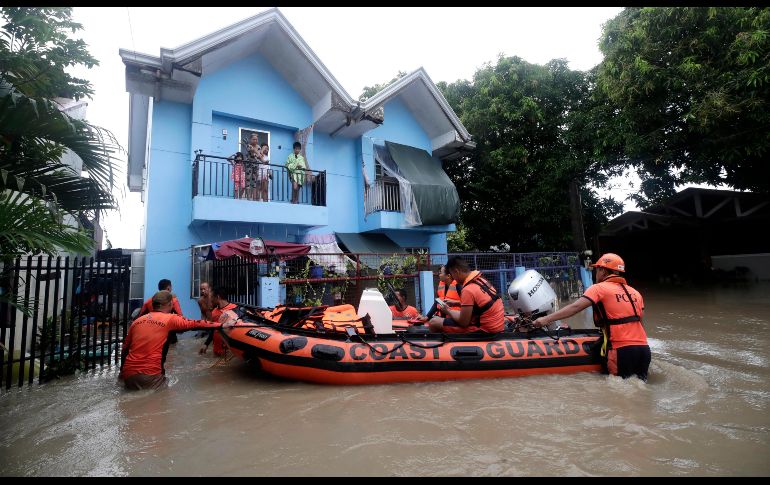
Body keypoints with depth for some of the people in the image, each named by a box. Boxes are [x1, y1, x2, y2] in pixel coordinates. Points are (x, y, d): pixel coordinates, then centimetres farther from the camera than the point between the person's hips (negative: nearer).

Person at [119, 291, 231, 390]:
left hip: (128, 376, 5)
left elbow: (124, 349, 17)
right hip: (150, 378, -5)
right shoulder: (170, 319, -3)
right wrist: (221, 325, 6)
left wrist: (122, 371, 30)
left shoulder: (137, 321, 11)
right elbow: (195, 324, -1)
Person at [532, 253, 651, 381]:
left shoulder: (599, 288, -4)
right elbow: (638, 322, 16)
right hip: (643, 348, 6)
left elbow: (575, 307, -16)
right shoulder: (636, 293, 15)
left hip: (622, 351, -6)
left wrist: (546, 319, -20)